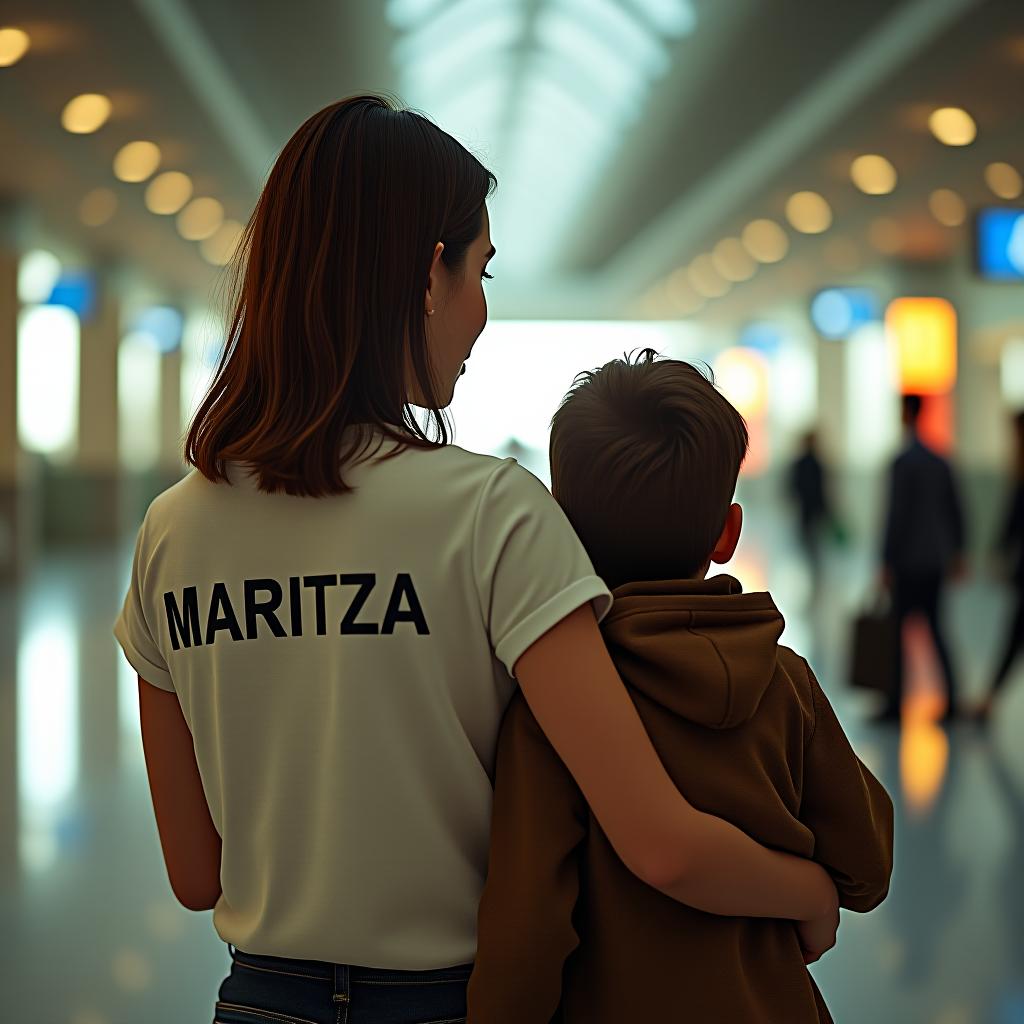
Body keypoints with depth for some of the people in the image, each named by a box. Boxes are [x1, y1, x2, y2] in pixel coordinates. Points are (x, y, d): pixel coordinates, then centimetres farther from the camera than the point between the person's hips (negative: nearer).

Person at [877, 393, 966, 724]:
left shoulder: (904, 462, -13)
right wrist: (956, 553, 21)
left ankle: (897, 703, 0)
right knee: (933, 629, 11)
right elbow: (955, 511, 14)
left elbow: (897, 515, -17)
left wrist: (887, 562, -14)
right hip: (936, 562, 7)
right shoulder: (939, 461, 10)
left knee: (902, 631, -2)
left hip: (910, 563, -7)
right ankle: (949, 701, 7)